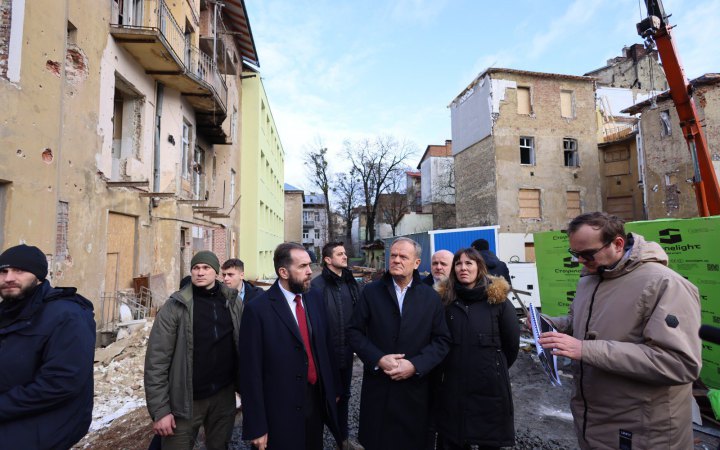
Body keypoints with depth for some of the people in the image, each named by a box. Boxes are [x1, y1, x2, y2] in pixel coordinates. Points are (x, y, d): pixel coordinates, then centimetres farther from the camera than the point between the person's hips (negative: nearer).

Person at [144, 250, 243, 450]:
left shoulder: (233, 302, -2)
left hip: (224, 395, 3)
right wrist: (159, 409, -12)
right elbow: (157, 360, -10)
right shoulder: (176, 306, -10)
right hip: (187, 400, -2)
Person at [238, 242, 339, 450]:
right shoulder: (257, 308, -17)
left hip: (317, 400, 5)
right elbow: (251, 371, -14)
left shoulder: (315, 298, 0)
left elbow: (325, 346, 8)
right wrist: (256, 427, -12)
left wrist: (332, 388, 11)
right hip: (280, 411, -5)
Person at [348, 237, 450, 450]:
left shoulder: (431, 297, 1)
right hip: (377, 386, 0)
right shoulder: (371, 291, -1)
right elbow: (354, 331, -2)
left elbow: (442, 340, -1)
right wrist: (377, 359, -15)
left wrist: (415, 365, -14)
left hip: (415, 387, 1)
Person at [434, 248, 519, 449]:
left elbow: (512, 343, 2)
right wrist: (452, 367, 8)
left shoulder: (497, 299, -6)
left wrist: (495, 369, 11)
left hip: (490, 386, -1)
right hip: (452, 386, 2)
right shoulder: (445, 300, -1)